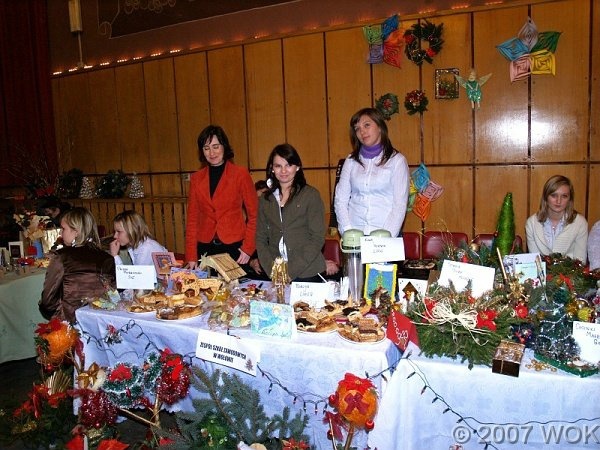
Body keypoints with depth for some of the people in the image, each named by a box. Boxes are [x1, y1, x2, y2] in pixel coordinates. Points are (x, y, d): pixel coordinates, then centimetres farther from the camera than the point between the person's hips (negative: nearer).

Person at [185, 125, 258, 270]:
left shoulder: (241, 174, -2)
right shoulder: (196, 178, 7)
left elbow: (254, 215, 0)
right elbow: (192, 219, 9)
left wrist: (248, 248, -8)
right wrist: (191, 256, 3)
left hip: (234, 247, -2)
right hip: (205, 248, 3)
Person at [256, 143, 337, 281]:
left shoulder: (311, 195, -2)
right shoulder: (265, 199, 9)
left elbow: (317, 239, -7)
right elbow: (260, 239, 7)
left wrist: (291, 271, -14)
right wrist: (272, 270, -8)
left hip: (307, 274, -2)